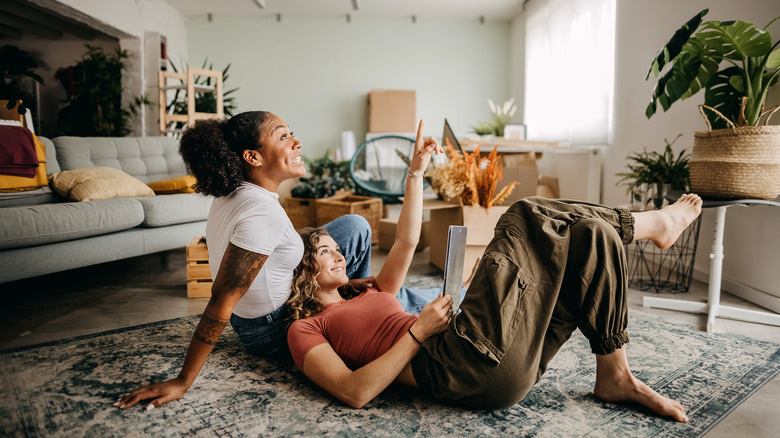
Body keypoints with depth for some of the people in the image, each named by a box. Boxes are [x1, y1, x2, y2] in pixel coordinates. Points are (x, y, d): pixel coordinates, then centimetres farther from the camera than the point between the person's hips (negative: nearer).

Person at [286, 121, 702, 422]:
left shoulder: (368, 295, 30)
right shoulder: (305, 328, 8)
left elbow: (407, 240, 28)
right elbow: (354, 392, -9)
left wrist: (415, 171, 24)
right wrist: (418, 331, -11)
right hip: (459, 369, -8)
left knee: (590, 237, 3)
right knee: (525, 218, -10)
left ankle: (614, 376, 7)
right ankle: (651, 221, 11)